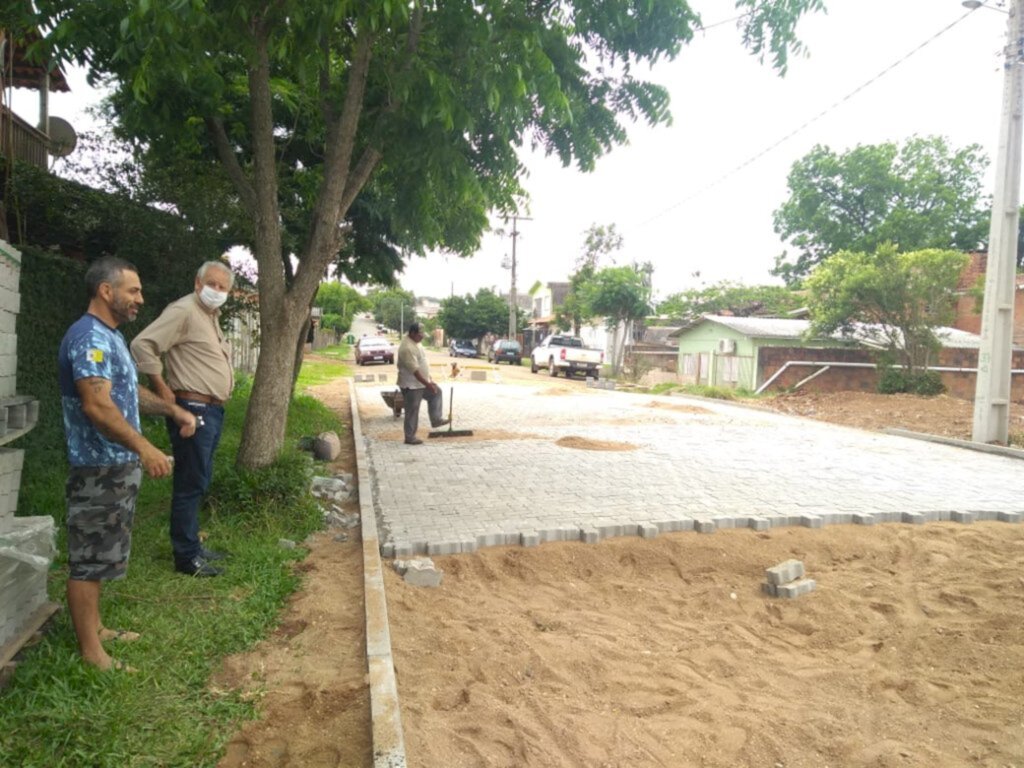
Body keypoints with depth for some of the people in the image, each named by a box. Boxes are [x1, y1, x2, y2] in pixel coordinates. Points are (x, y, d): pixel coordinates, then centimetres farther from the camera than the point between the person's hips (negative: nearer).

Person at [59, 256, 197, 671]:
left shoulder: (110, 335, 13)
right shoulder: (89, 337, -20)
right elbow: (97, 405, -29)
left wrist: (173, 411, 20)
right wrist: (145, 447, -35)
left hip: (118, 465, 10)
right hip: (98, 468, -10)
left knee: (99, 555, 19)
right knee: (88, 558, 0)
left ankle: (94, 628, 33)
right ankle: (90, 650, 10)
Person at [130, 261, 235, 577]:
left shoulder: (211, 316, 17)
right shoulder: (183, 311, -13)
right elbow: (142, 344, -22)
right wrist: (162, 388, -18)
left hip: (212, 409, 10)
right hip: (193, 410, -10)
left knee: (200, 482, 16)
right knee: (190, 484, -4)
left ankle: (192, 545, 28)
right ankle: (186, 557, 5)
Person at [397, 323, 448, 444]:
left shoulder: (414, 342, 6)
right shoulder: (407, 348, -27)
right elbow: (414, 370, -30)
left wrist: (428, 379, 21)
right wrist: (427, 384, -28)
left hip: (421, 382, 10)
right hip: (411, 385, -10)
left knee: (436, 392, 19)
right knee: (412, 412, -1)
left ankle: (436, 420, 26)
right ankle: (410, 437, 10)